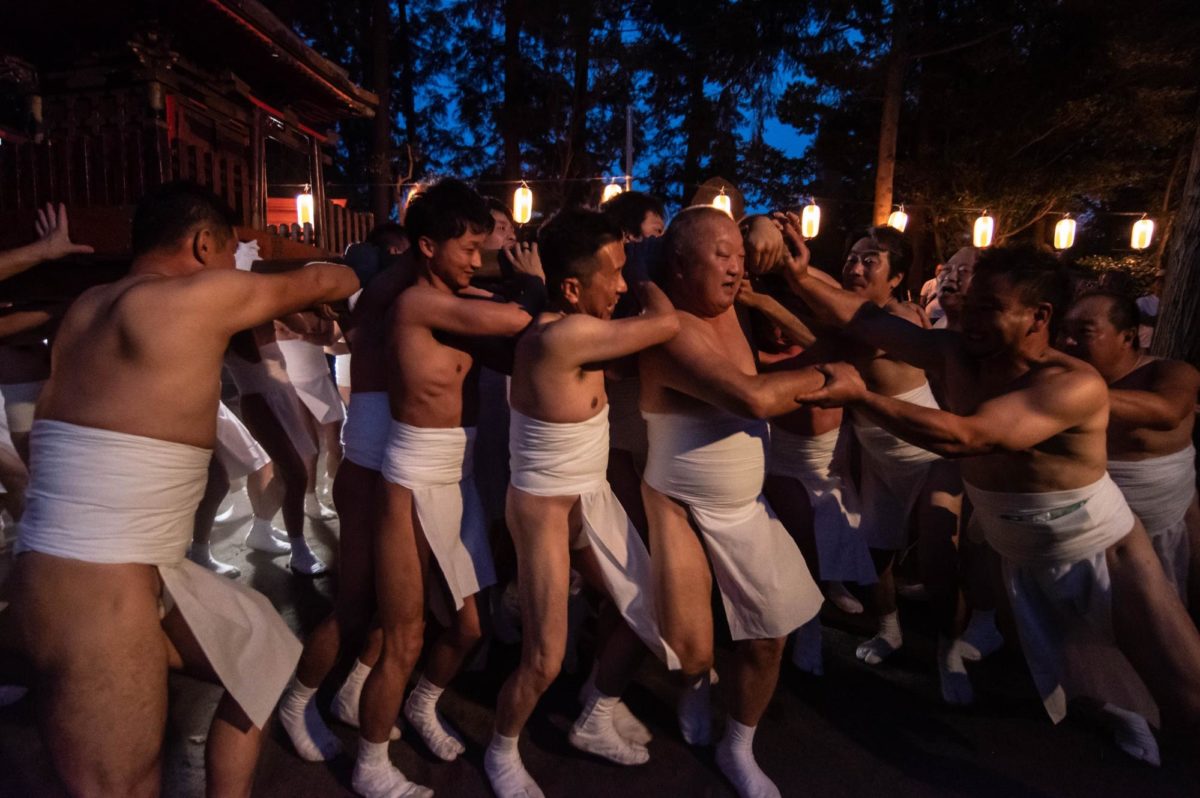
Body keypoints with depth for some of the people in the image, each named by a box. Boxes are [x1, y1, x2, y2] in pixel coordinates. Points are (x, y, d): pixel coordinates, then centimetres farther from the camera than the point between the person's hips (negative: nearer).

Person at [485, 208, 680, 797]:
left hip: (592, 497, 9)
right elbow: (665, 324, -27)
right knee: (544, 661, 1)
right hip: (545, 508, -9)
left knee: (648, 610, 17)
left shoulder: (577, 326, 1)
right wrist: (645, 278, -10)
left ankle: (595, 721, 40)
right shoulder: (561, 335, -28)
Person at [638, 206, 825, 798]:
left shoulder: (722, 305, 1)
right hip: (678, 506, -7)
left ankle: (738, 751, 36)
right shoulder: (671, 330, -24)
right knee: (691, 652, -5)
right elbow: (754, 398, -34)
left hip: (744, 506, 8)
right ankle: (697, 683, 36)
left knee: (768, 636, 11)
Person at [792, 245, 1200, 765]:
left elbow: (964, 436, -44)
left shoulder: (1076, 385, -32)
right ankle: (1118, 710, 56)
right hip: (1016, 559, 6)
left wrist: (859, 395, -44)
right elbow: (866, 321, -19)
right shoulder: (958, 356, -15)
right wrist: (798, 276, -29)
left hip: (1100, 557, -5)